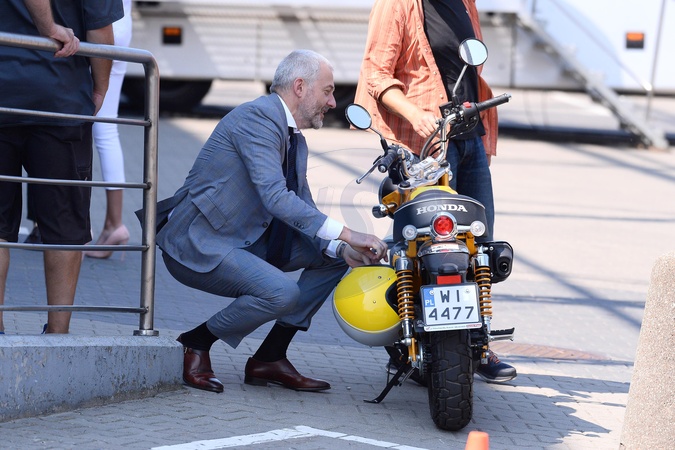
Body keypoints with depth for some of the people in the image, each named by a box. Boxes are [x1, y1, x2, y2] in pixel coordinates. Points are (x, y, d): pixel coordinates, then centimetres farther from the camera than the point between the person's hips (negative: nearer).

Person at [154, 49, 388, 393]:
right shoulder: (257, 117, -16)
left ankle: (270, 357, 4)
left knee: (334, 254, 5)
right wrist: (347, 235, -29)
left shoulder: (296, 141, 15)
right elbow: (276, 197, -28)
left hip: (246, 240, 10)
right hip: (197, 245, -10)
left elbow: (304, 213, 12)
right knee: (282, 293, -30)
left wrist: (341, 249, -9)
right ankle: (196, 343, -7)